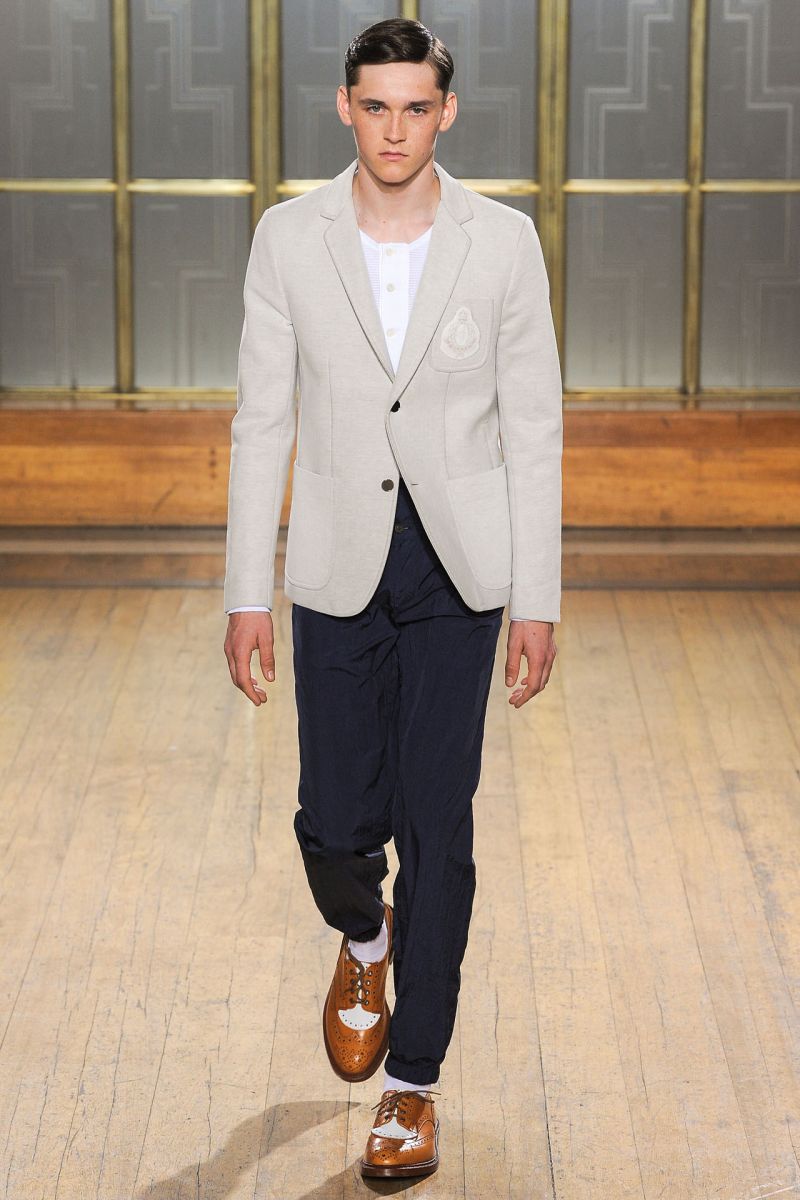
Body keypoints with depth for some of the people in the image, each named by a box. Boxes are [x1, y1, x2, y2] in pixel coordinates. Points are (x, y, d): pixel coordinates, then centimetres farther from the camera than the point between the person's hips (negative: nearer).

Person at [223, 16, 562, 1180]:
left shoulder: (504, 241, -3)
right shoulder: (289, 237, -2)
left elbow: (534, 425, 0)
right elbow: (263, 419, 1)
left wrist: (538, 600, -2)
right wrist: (247, 593, -1)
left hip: (459, 569, -1)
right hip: (339, 566, 1)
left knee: (437, 829, -1)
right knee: (336, 824, 2)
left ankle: (413, 1083, 12)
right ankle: (364, 939, 39)